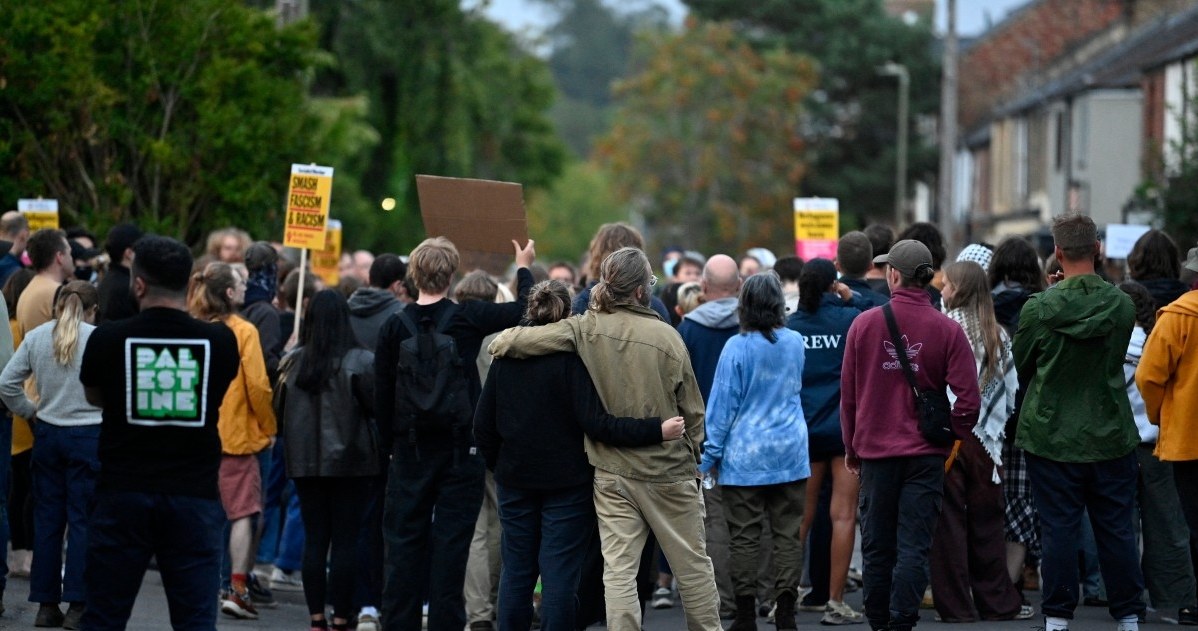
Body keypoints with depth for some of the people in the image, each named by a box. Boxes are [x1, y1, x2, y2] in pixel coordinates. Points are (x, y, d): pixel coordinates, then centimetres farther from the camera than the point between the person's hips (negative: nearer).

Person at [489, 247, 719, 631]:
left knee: (618, 569, 2)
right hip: (668, 470, -1)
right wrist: (697, 453, 13)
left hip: (611, 472, 1)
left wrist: (502, 343, 13)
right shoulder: (665, 336, -12)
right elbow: (692, 410, -3)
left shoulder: (585, 329, -8)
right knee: (692, 564, 12)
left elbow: (506, 343, -11)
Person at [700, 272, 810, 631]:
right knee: (787, 534, 5)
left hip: (745, 456, -3)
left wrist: (712, 454, 0)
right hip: (790, 453, 3)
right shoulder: (795, 343, 3)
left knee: (745, 537, 2)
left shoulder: (737, 347, -10)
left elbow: (723, 405, -7)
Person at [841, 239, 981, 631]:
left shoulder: (864, 324, -3)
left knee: (877, 548, 11)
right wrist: (952, 437, 7)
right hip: (926, 454, -1)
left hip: (875, 451, 1)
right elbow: (968, 397, -8)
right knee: (914, 547, -1)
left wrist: (852, 447, 14)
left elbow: (847, 392, 3)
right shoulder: (947, 330, -6)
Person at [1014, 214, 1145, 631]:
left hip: (1053, 436, -2)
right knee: (1117, 531, 9)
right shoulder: (1122, 305, -6)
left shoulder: (1039, 308, -13)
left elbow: (1022, 367, 1)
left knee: (1059, 530, 4)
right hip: (1111, 436, 2)